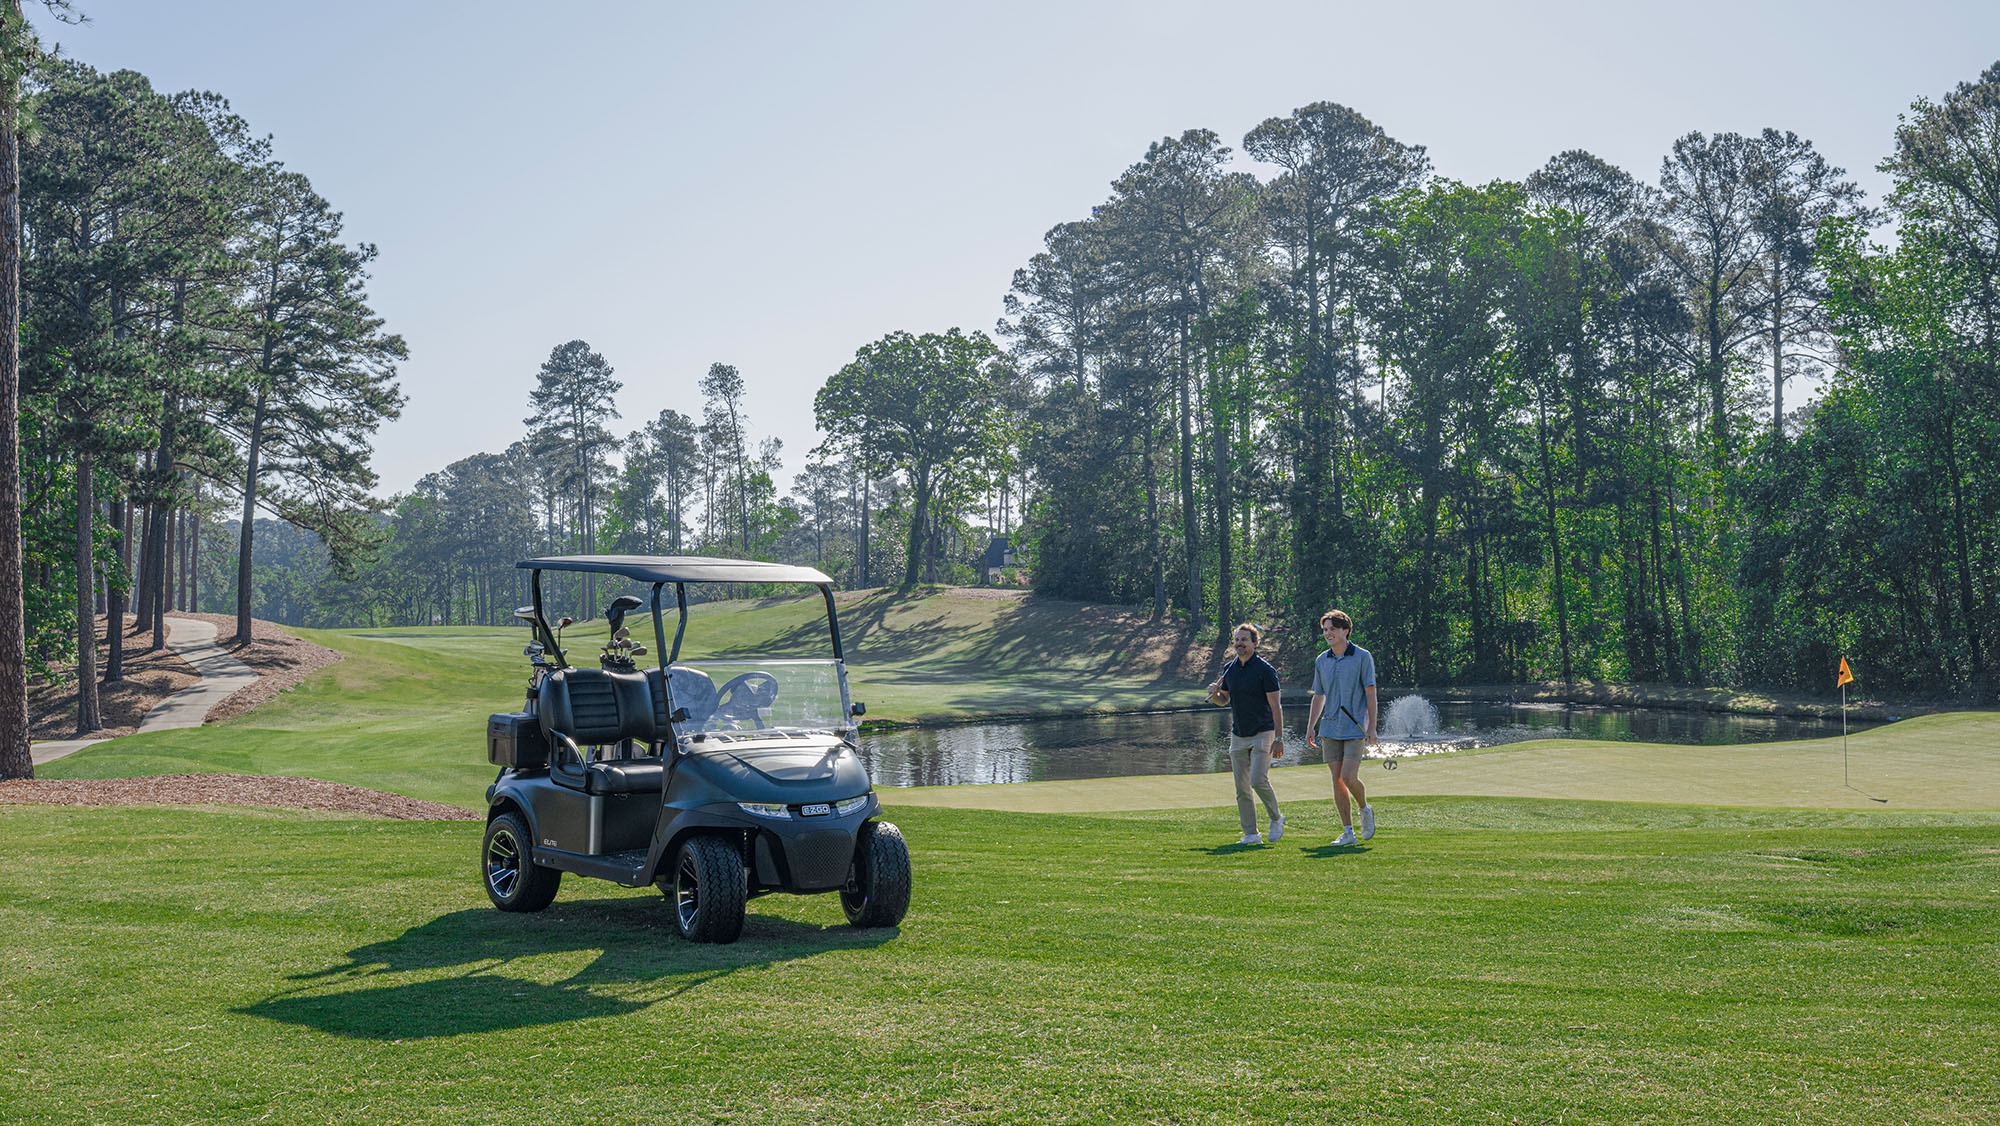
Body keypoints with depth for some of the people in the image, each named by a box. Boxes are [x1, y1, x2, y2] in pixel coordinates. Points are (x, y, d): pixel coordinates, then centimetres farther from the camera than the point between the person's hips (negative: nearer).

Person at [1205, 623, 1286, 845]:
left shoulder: (1265, 670, -9)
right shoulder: (1228, 669, 8)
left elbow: (1276, 706, -10)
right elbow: (1224, 700, 20)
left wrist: (1279, 739, -16)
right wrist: (1214, 694, -4)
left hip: (1262, 734, -6)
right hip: (1238, 736, 6)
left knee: (1258, 780, -18)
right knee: (1242, 788, 4)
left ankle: (1276, 819, 7)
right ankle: (1251, 834, 11)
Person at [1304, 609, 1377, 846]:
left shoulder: (1363, 657, -4)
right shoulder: (1321, 661, 10)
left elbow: (1370, 693, -6)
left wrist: (1372, 727, -11)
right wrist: (1311, 727, 12)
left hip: (1355, 728, -5)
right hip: (1330, 728, 5)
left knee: (1349, 777, -14)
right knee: (1337, 779, 1)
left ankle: (1365, 809, 17)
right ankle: (1348, 832, 8)